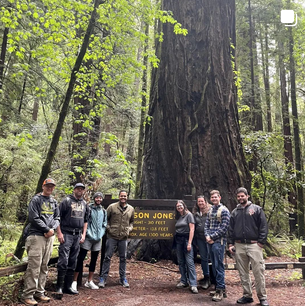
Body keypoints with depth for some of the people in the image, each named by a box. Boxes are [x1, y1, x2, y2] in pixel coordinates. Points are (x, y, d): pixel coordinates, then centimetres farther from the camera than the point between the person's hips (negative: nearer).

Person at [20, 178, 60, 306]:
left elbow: (57, 218, 14)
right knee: (34, 267, -7)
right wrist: (47, 229, -12)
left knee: (44, 267, 10)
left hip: (49, 237, 6)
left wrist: (52, 229, -5)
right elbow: (34, 218, -11)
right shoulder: (36, 200, -3)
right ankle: (28, 295, 1)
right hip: (36, 236, -6)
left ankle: (39, 293, 18)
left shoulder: (54, 202, 15)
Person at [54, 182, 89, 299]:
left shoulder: (85, 204, 13)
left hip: (78, 236, 6)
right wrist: (59, 233, -11)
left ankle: (68, 286, 21)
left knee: (73, 262, 11)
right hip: (66, 234, -5)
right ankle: (59, 288, 1)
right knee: (63, 261, -9)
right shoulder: (66, 201, -3)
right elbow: (58, 217, -6)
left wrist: (84, 235, 11)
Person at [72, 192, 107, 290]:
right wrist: (89, 234, -13)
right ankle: (75, 281, 5)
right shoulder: (88, 208, -6)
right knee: (81, 258, -4)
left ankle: (89, 281, 24)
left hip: (98, 239, 6)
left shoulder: (103, 211, 9)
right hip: (88, 238, -5)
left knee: (94, 260, 12)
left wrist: (100, 235, 2)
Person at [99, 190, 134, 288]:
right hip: (112, 236, -3)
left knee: (123, 258, 10)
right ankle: (103, 278, 11)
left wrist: (129, 229, 2)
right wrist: (108, 228, -7)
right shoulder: (112, 207, -3)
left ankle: (123, 278, 22)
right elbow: (105, 218, 4)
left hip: (123, 237, 3)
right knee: (107, 257, 1)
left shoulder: (131, 209, 7)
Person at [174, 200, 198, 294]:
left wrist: (189, 243, -16)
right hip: (178, 240, 7)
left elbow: (192, 229, -10)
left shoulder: (188, 215, -5)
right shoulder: (178, 217, 15)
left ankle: (193, 284, -9)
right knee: (181, 262, 9)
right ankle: (183, 281, 18)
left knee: (189, 262, -11)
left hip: (186, 239, -7)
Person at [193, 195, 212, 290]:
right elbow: (193, 226, 18)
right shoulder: (195, 213, 11)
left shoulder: (210, 210, -6)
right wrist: (195, 241, 18)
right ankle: (206, 277, 24)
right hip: (200, 238, 5)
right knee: (203, 258, 12)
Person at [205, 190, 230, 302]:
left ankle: (220, 290, 3)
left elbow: (224, 228, -13)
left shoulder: (224, 210, -7)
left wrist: (212, 237, -12)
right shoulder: (210, 211, 15)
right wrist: (207, 236, -2)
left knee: (218, 265, -5)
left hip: (219, 241, -7)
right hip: (210, 242, 7)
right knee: (214, 265, 12)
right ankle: (221, 287, 24)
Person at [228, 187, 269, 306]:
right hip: (239, 246, 4)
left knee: (258, 272, -4)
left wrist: (261, 242, -7)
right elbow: (230, 229, 15)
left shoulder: (257, 209, 3)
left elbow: (263, 227, -1)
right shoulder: (234, 212, 14)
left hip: (254, 245, -4)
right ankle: (247, 295, 20)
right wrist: (230, 244, 7)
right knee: (243, 273, 9)